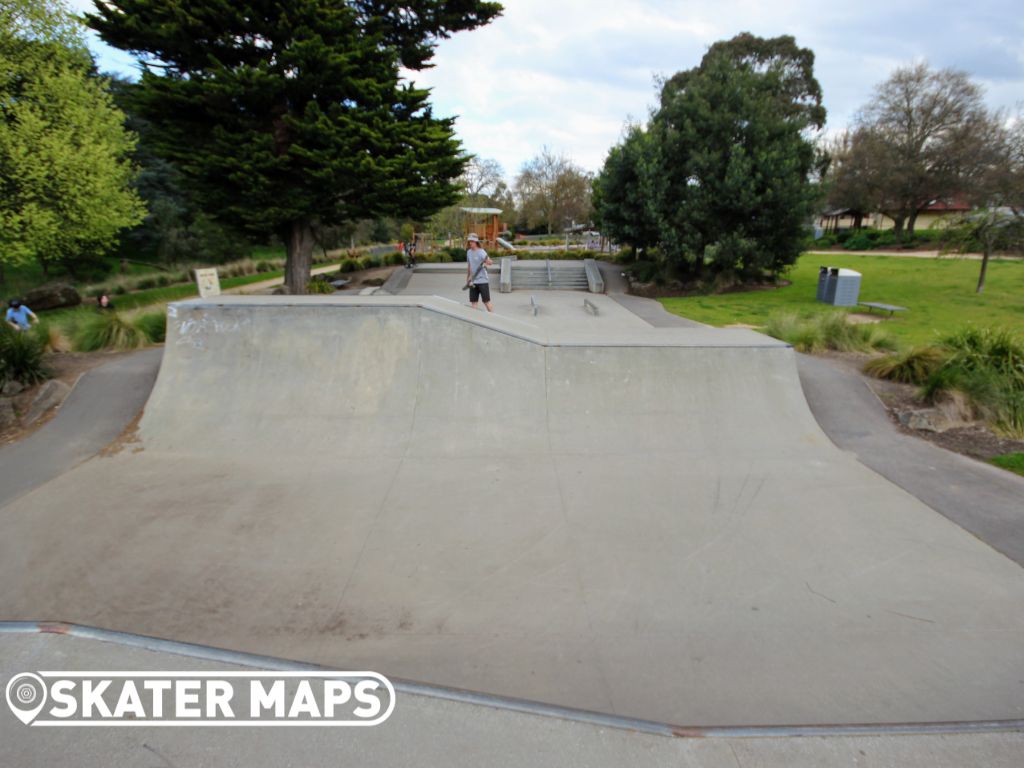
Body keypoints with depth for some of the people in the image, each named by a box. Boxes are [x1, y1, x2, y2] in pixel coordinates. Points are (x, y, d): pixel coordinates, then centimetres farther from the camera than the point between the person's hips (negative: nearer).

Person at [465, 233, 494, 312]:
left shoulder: (481, 252, -12)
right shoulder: (469, 252, 8)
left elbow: (490, 262, -29)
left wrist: (488, 262, -51)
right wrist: (468, 278, 23)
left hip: (483, 280, -6)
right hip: (473, 281, 6)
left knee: (487, 302, -3)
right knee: (473, 302, 5)